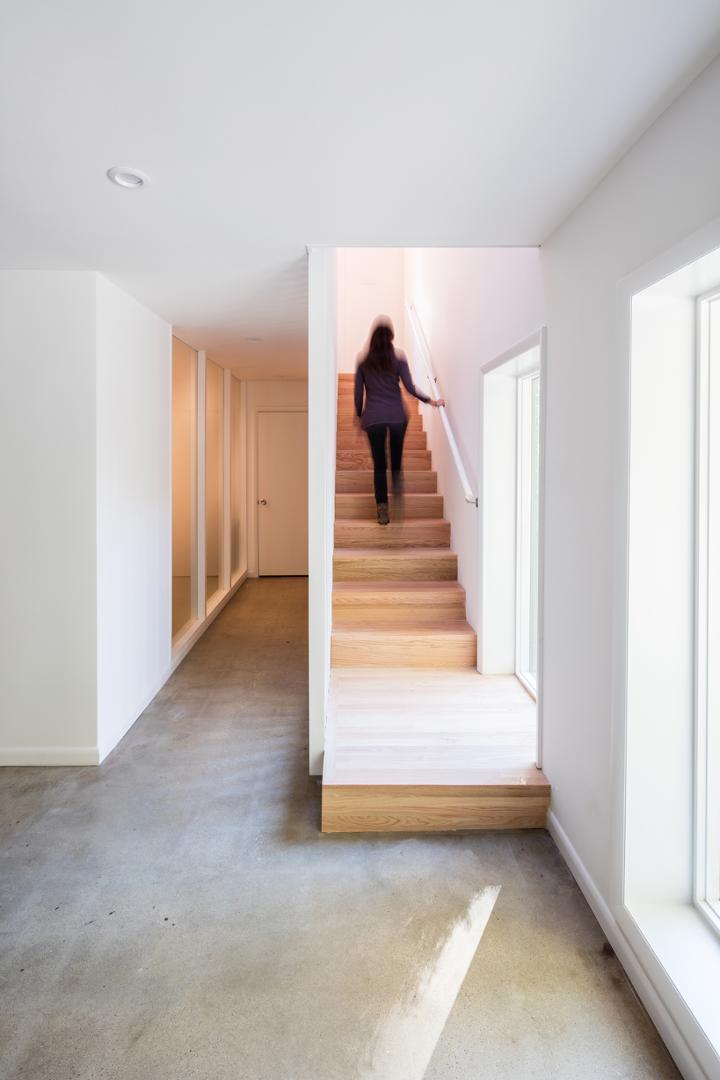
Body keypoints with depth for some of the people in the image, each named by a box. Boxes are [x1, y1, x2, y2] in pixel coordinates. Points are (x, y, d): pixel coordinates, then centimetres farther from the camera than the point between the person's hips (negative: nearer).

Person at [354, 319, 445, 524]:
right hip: (397, 415, 0)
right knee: (396, 456, 25)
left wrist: (359, 416, 18)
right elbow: (410, 387, -4)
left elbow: (358, 393, 7)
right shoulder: (399, 359, 1)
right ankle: (397, 485, 10)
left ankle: (382, 509, -3)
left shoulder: (364, 363, 6)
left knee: (379, 463, 3)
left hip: (373, 417, 0)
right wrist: (431, 401, 3)